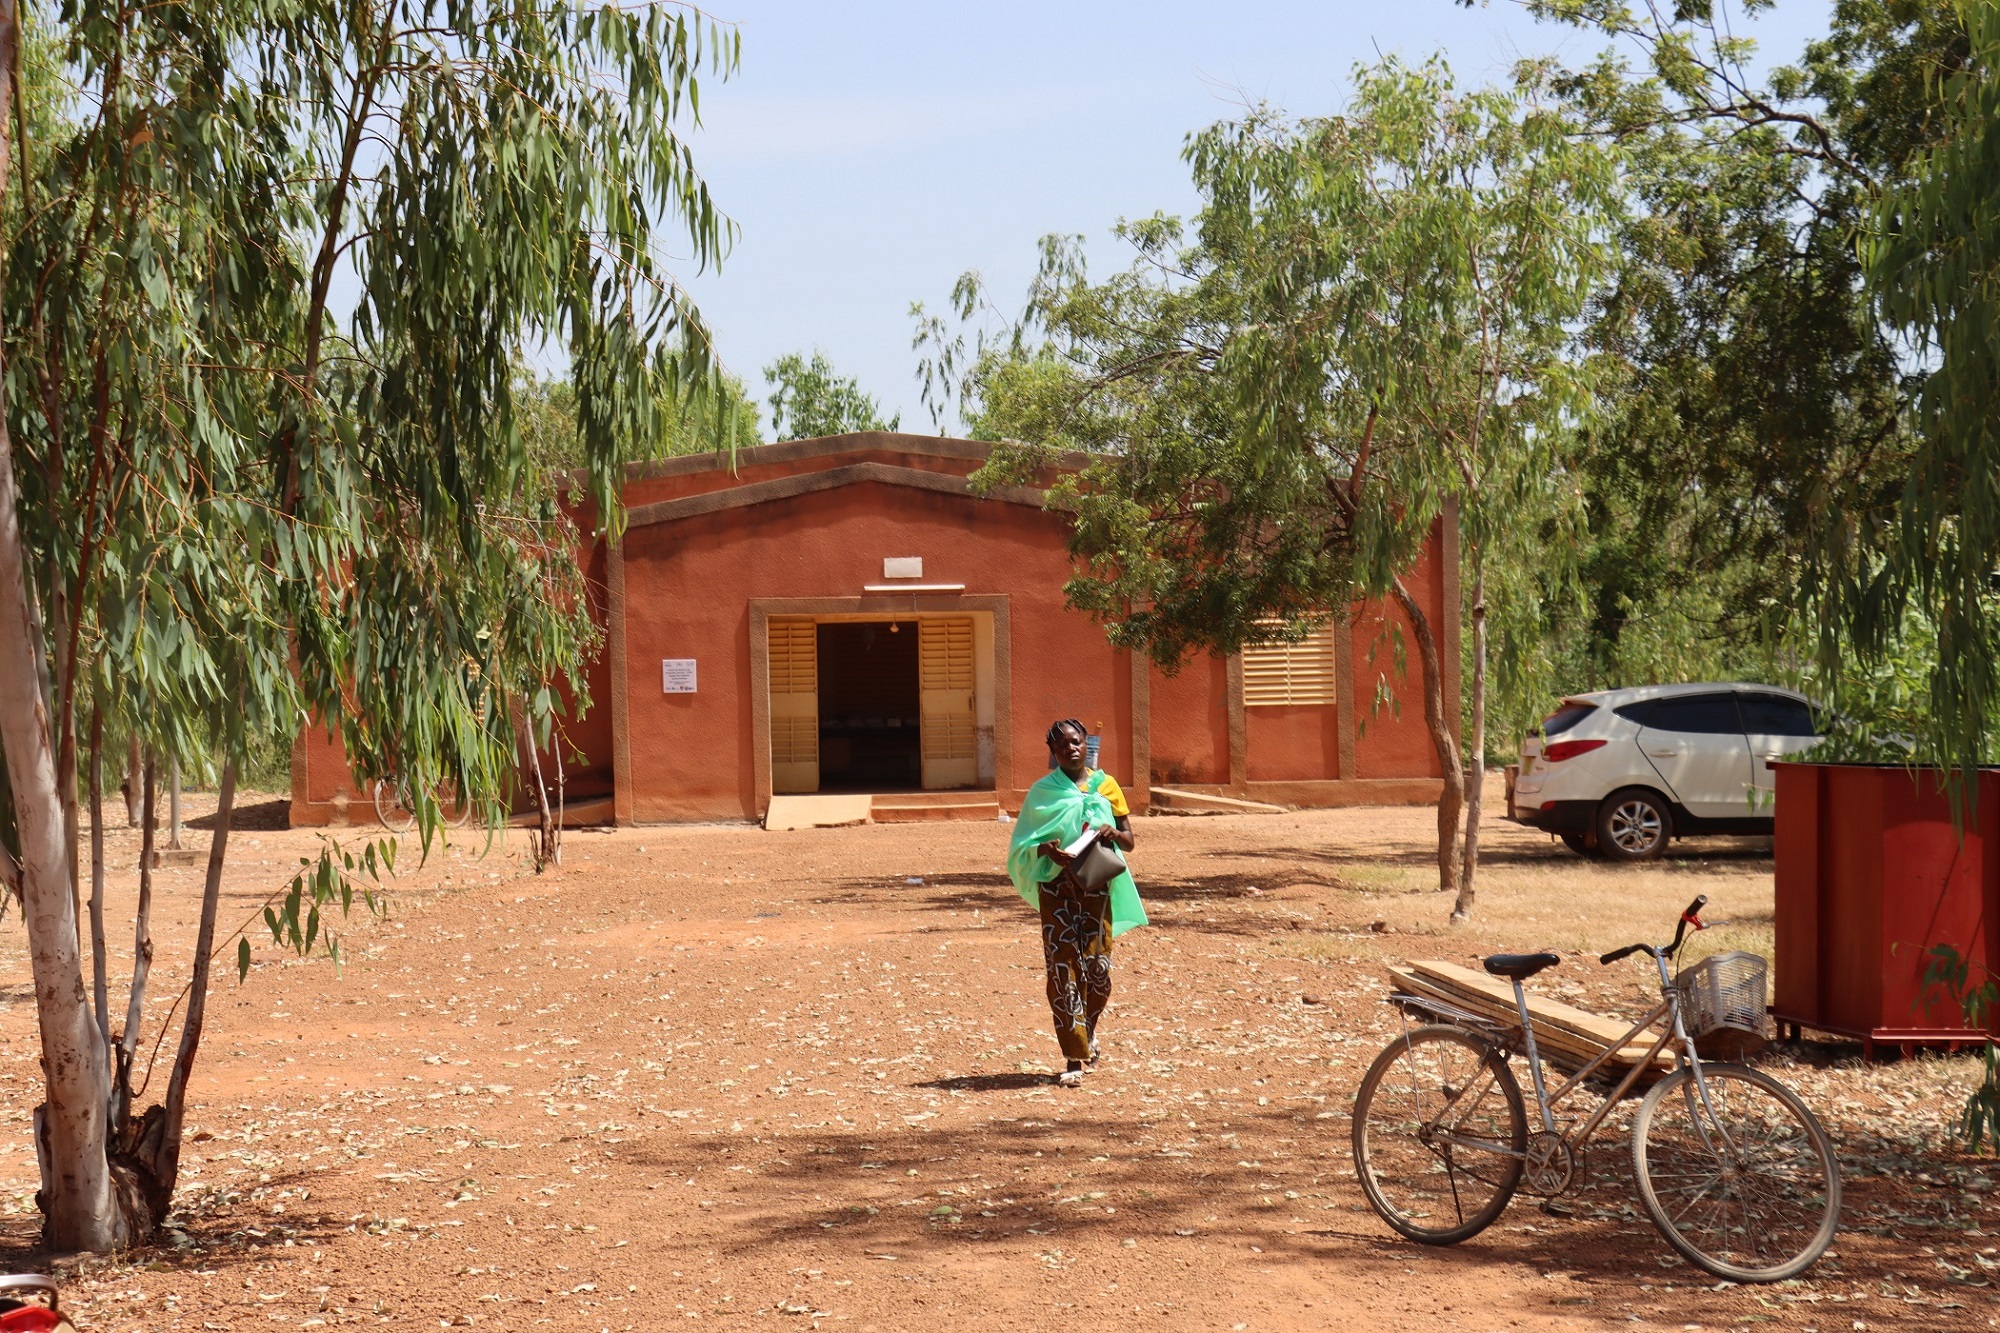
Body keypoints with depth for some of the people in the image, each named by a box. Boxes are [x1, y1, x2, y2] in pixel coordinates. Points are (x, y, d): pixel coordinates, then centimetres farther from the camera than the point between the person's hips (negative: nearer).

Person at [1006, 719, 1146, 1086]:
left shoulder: (1106, 785, 6)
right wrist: (1047, 849, -17)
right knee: (1063, 970, -6)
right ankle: (1074, 1058, -3)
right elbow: (1024, 845, 4)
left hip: (1097, 886, 1)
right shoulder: (1042, 792, 5)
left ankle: (1089, 1030, 32)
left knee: (1097, 967, 2)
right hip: (1057, 888, -1)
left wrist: (1113, 833, -14)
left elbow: (1129, 841, 9)